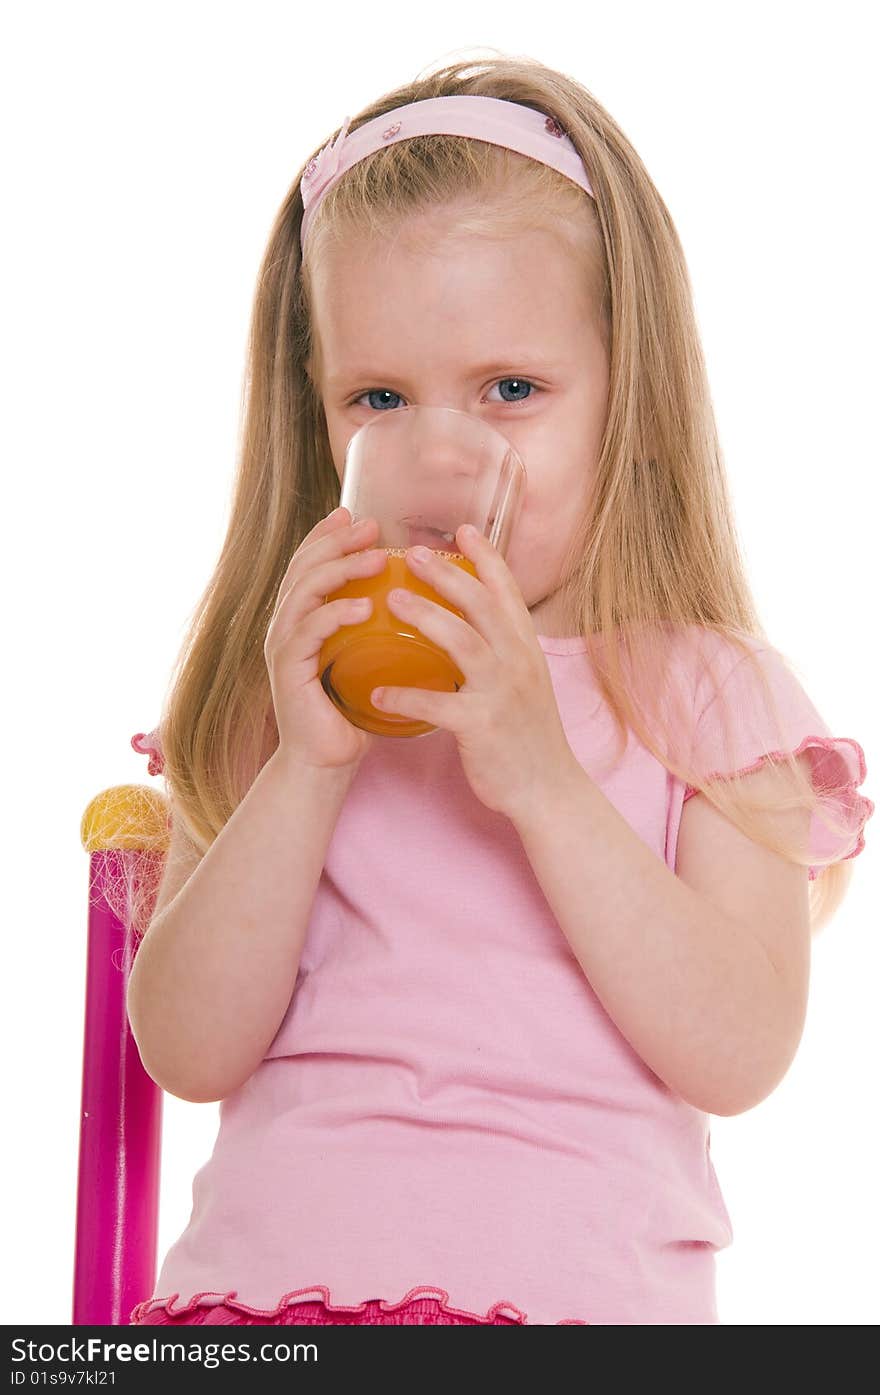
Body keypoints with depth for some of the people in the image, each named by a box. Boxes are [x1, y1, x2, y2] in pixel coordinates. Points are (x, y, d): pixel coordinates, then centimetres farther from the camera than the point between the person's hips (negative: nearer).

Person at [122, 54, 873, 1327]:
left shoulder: (711, 697, 6)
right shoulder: (276, 688, 11)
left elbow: (741, 1056, -6)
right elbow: (188, 1053, 2)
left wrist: (544, 781, -12)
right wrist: (308, 774, -9)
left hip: (576, 1282, -1)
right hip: (267, 1273, 1)